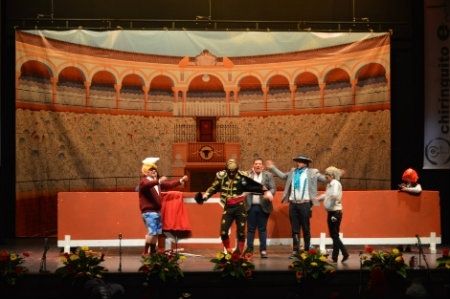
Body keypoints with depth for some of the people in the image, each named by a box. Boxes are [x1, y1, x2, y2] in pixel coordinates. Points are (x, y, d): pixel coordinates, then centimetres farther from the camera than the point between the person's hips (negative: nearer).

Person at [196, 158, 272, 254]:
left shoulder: (242, 177, -6)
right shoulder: (221, 176, 0)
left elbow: (254, 185, -4)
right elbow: (213, 187, 13)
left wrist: (265, 191, -14)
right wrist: (205, 195, 2)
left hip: (240, 207, -2)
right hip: (228, 208, 2)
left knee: (241, 232, 4)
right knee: (223, 232, -6)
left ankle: (239, 253, 18)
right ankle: (229, 252, 11)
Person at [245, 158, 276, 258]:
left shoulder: (268, 175, 7)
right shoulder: (248, 175, 9)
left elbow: (273, 188, 0)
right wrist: (251, 174, -7)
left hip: (263, 206, -1)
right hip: (251, 206, 1)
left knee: (262, 229, 3)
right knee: (250, 229, 3)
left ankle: (263, 250, 6)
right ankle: (249, 250, 8)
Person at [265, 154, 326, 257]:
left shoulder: (312, 172, 3)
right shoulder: (292, 172, 15)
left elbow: (324, 179, 0)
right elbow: (282, 175, 26)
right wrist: (272, 168, 23)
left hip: (305, 203, -4)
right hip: (293, 203, 4)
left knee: (306, 229, 3)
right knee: (295, 229, 6)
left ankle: (307, 251, 9)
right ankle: (295, 250, 10)